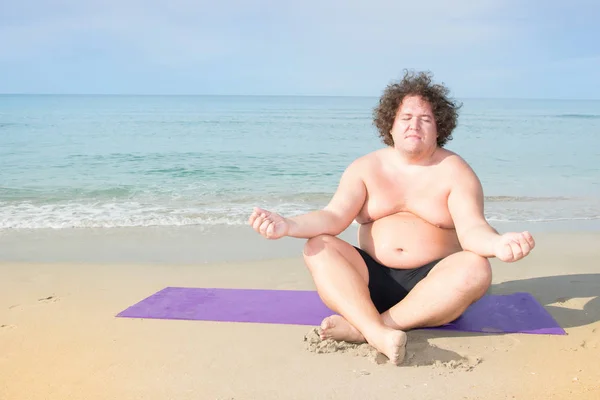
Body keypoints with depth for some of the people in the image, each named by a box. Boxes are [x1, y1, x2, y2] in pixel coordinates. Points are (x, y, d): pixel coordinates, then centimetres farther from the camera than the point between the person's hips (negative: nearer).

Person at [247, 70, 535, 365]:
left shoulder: (456, 172, 0)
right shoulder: (365, 167, 6)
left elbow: (471, 229, -15)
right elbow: (334, 217, -6)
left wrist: (497, 244, -40)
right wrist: (288, 225, -26)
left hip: (432, 283, -1)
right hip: (372, 280, 2)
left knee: (475, 268, -32)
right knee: (318, 247, -22)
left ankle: (361, 328, -33)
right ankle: (379, 334, -44)